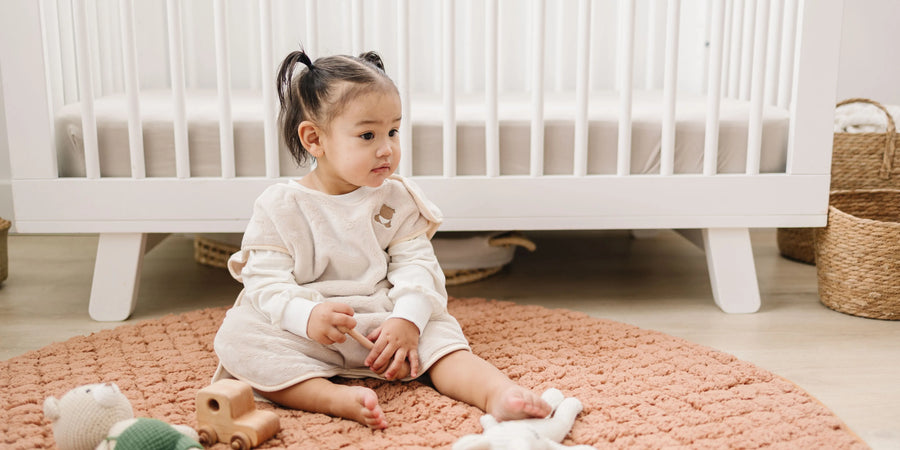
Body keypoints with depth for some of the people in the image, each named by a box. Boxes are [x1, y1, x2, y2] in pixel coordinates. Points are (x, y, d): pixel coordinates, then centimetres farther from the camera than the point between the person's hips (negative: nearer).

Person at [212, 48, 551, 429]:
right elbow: (266, 283, -8)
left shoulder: (397, 199, 5)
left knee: (440, 334, -22)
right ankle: (339, 399, -42)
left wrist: (407, 319, -21)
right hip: (303, 336, -2)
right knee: (237, 337, -27)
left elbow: (415, 265, -1)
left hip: (382, 325, 2)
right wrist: (307, 316, -28)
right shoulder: (279, 207, -2)